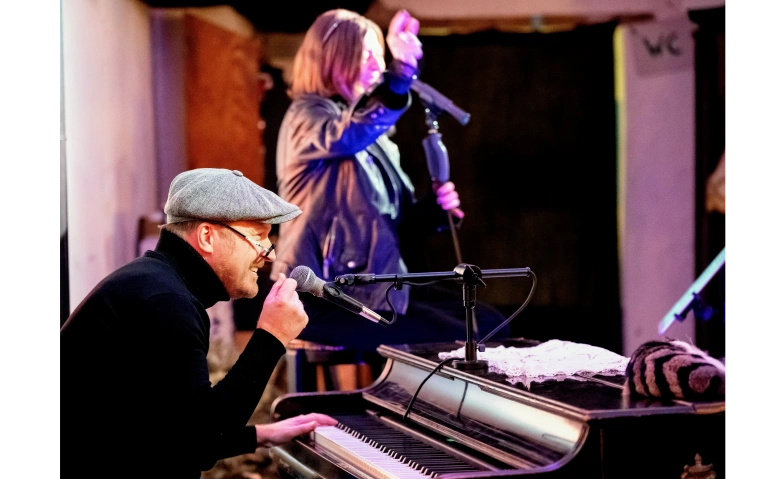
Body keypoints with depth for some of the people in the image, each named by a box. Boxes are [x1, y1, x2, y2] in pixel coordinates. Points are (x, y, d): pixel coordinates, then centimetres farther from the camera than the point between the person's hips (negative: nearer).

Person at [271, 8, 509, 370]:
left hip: (380, 284, 9)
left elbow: (391, 223, 17)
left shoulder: (373, 136, 18)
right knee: (452, 340, -20)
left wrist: (432, 208, -5)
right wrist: (401, 74, -49)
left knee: (487, 324, -3)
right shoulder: (307, 116, -9)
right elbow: (348, 138, -35)